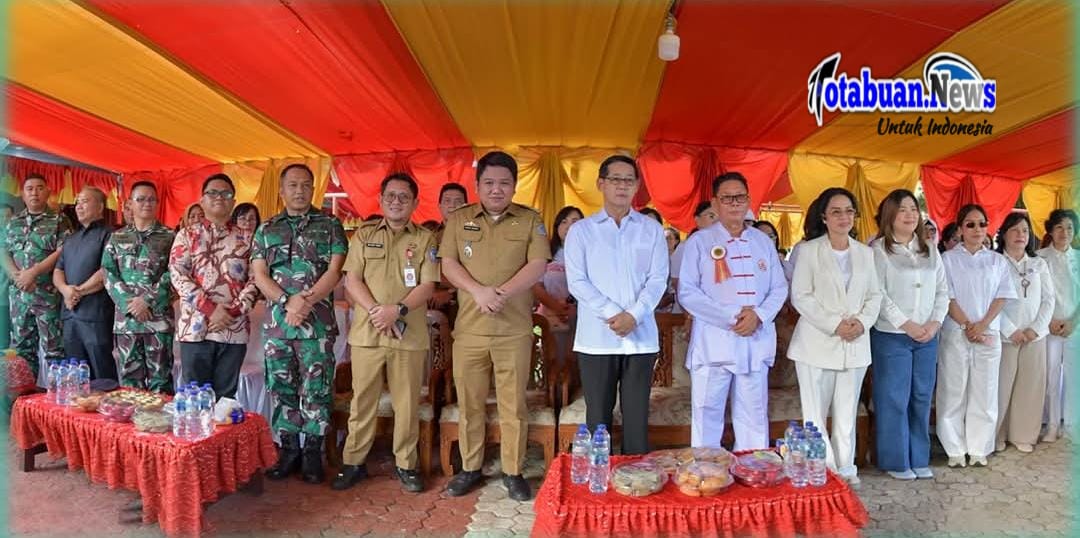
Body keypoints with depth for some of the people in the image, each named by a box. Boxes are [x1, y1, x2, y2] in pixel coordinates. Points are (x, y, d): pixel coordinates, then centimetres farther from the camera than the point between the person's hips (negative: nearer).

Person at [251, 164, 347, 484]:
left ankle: (313, 453, 13)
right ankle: (288, 450, 22)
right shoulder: (266, 230, 12)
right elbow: (259, 275, 4)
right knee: (281, 388, 9)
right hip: (276, 323, 3)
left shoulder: (329, 226, 5)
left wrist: (307, 301, -16)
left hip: (318, 324, -3)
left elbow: (334, 270, -4)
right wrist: (287, 302, -12)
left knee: (316, 390, 2)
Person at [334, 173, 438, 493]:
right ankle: (354, 462, 22)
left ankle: (405, 464, 20)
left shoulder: (425, 239, 5)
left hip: (409, 334, -1)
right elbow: (352, 281, 3)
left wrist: (398, 310, -17)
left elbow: (427, 286, -2)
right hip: (366, 332, 1)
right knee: (362, 401, 8)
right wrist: (376, 311, -12)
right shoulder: (364, 235, 10)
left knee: (407, 403, 5)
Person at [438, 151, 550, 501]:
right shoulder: (459, 219, 7)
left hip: (515, 329, -1)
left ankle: (513, 472, 19)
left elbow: (537, 266, -5)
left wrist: (501, 294, -17)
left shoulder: (530, 220, 3)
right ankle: (470, 468, 25)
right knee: (469, 403, 10)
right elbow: (448, 264, 1)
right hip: (469, 328, 2)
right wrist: (479, 291, -16)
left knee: (513, 403, 5)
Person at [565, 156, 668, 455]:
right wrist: (612, 314, -14)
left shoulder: (652, 229, 9)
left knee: (637, 418, 7)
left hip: (641, 337, 1)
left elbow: (658, 279, 1)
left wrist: (634, 315, -13)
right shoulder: (581, 230, 5)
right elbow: (577, 282, -3)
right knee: (598, 417, 6)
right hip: (596, 338, -1)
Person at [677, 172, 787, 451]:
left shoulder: (763, 242, 13)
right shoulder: (699, 242, 0)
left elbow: (780, 288, 11)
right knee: (707, 417, 1)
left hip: (755, 342, 4)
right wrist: (730, 318, -14)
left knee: (754, 419, 11)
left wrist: (758, 315, -9)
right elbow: (687, 293, -6)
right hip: (713, 343, -3)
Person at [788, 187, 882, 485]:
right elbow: (800, 296, -8)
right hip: (817, 343, -4)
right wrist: (835, 324, -15)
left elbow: (874, 295, 12)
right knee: (815, 414, -1)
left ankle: (845, 469, 22)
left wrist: (862, 322, -7)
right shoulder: (809, 250, -1)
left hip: (855, 344, 4)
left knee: (847, 413, 11)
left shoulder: (865, 253, 12)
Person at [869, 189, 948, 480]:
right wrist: (907, 324, -13)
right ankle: (896, 462, 12)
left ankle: (919, 459, 22)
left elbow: (942, 290, 12)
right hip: (891, 336, -5)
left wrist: (935, 323, -3)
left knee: (922, 398, 10)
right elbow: (878, 293, -11)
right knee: (893, 400, 0)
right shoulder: (878, 249, -5)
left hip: (928, 336, 5)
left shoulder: (930, 250, 13)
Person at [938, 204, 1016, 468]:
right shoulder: (948, 259, 2)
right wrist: (967, 326, -12)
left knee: (984, 393, 5)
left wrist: (982, 325, -11)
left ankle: (979, 449, 15)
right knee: (954, 393, 1)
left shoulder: (998, 261, 11)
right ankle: (955, 450, 9)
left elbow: (1001, 298, 3)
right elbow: (947, 298, -4)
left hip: (989, 335, 3)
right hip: (955, 334, -2)